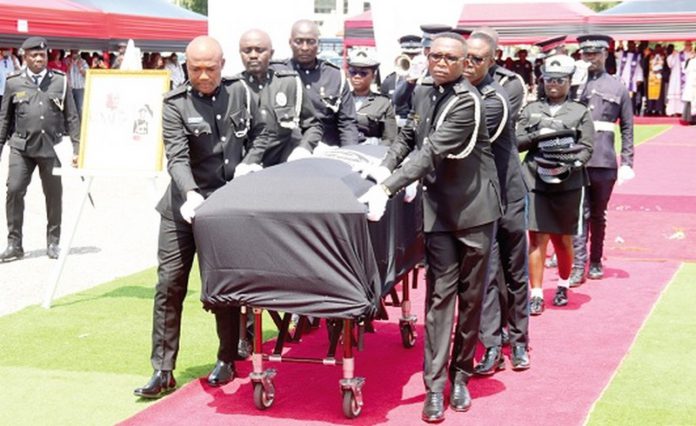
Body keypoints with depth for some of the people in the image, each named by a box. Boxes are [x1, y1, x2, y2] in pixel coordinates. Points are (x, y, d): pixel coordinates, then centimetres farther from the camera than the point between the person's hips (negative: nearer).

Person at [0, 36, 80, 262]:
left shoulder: (61, 82, 4)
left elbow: (72, 118, 6)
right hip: (22, 147, 0)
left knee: (54, 194, 6)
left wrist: (77, 148, 1)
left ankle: (53, 242, 21)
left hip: (51, 147, 0)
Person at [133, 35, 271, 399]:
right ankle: (163, 371, 3)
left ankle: (227, 360, 22)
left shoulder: (239, 92, 3)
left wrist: (249, 163, -3)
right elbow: (177, 158, -15)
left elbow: (260, 133, 15)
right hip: (185, 204, -1)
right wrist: (190, 194, -31)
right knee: (170, 283, -2)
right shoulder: (175, 104, -6)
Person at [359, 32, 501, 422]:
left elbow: (432, 151, -25)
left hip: (474, 206, -4)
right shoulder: (423, 92, 6)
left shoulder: (468, 100, -17)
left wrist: (386, 189, -31)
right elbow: (409, 136, 18)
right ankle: (436, 386, -1)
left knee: (471, 295, 6)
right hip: (439, 208, 4)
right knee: (440, 294, -1)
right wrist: (384, 168, -1)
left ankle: (461, 375, 21)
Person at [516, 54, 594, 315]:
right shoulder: (532, 110, 12)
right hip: (536, 183, 0)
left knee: (563, 239, 10)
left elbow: (586, 148, 0)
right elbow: (517, 141, 5)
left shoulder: (580, 113, 7)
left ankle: (563, 286, 30)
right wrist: (538, 135, -12)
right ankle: (536, 294, 0)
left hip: (568, 184, 0)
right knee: (537, 238, -4)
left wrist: (570, 164, -18)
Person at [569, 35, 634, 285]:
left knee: (598, 215, 12)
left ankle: (596, 262, 24)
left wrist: (627, 163, 2)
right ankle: (578, 266, -5)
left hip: (605, 162, 1)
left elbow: (627, 128, 9)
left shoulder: (617, 88, 8)